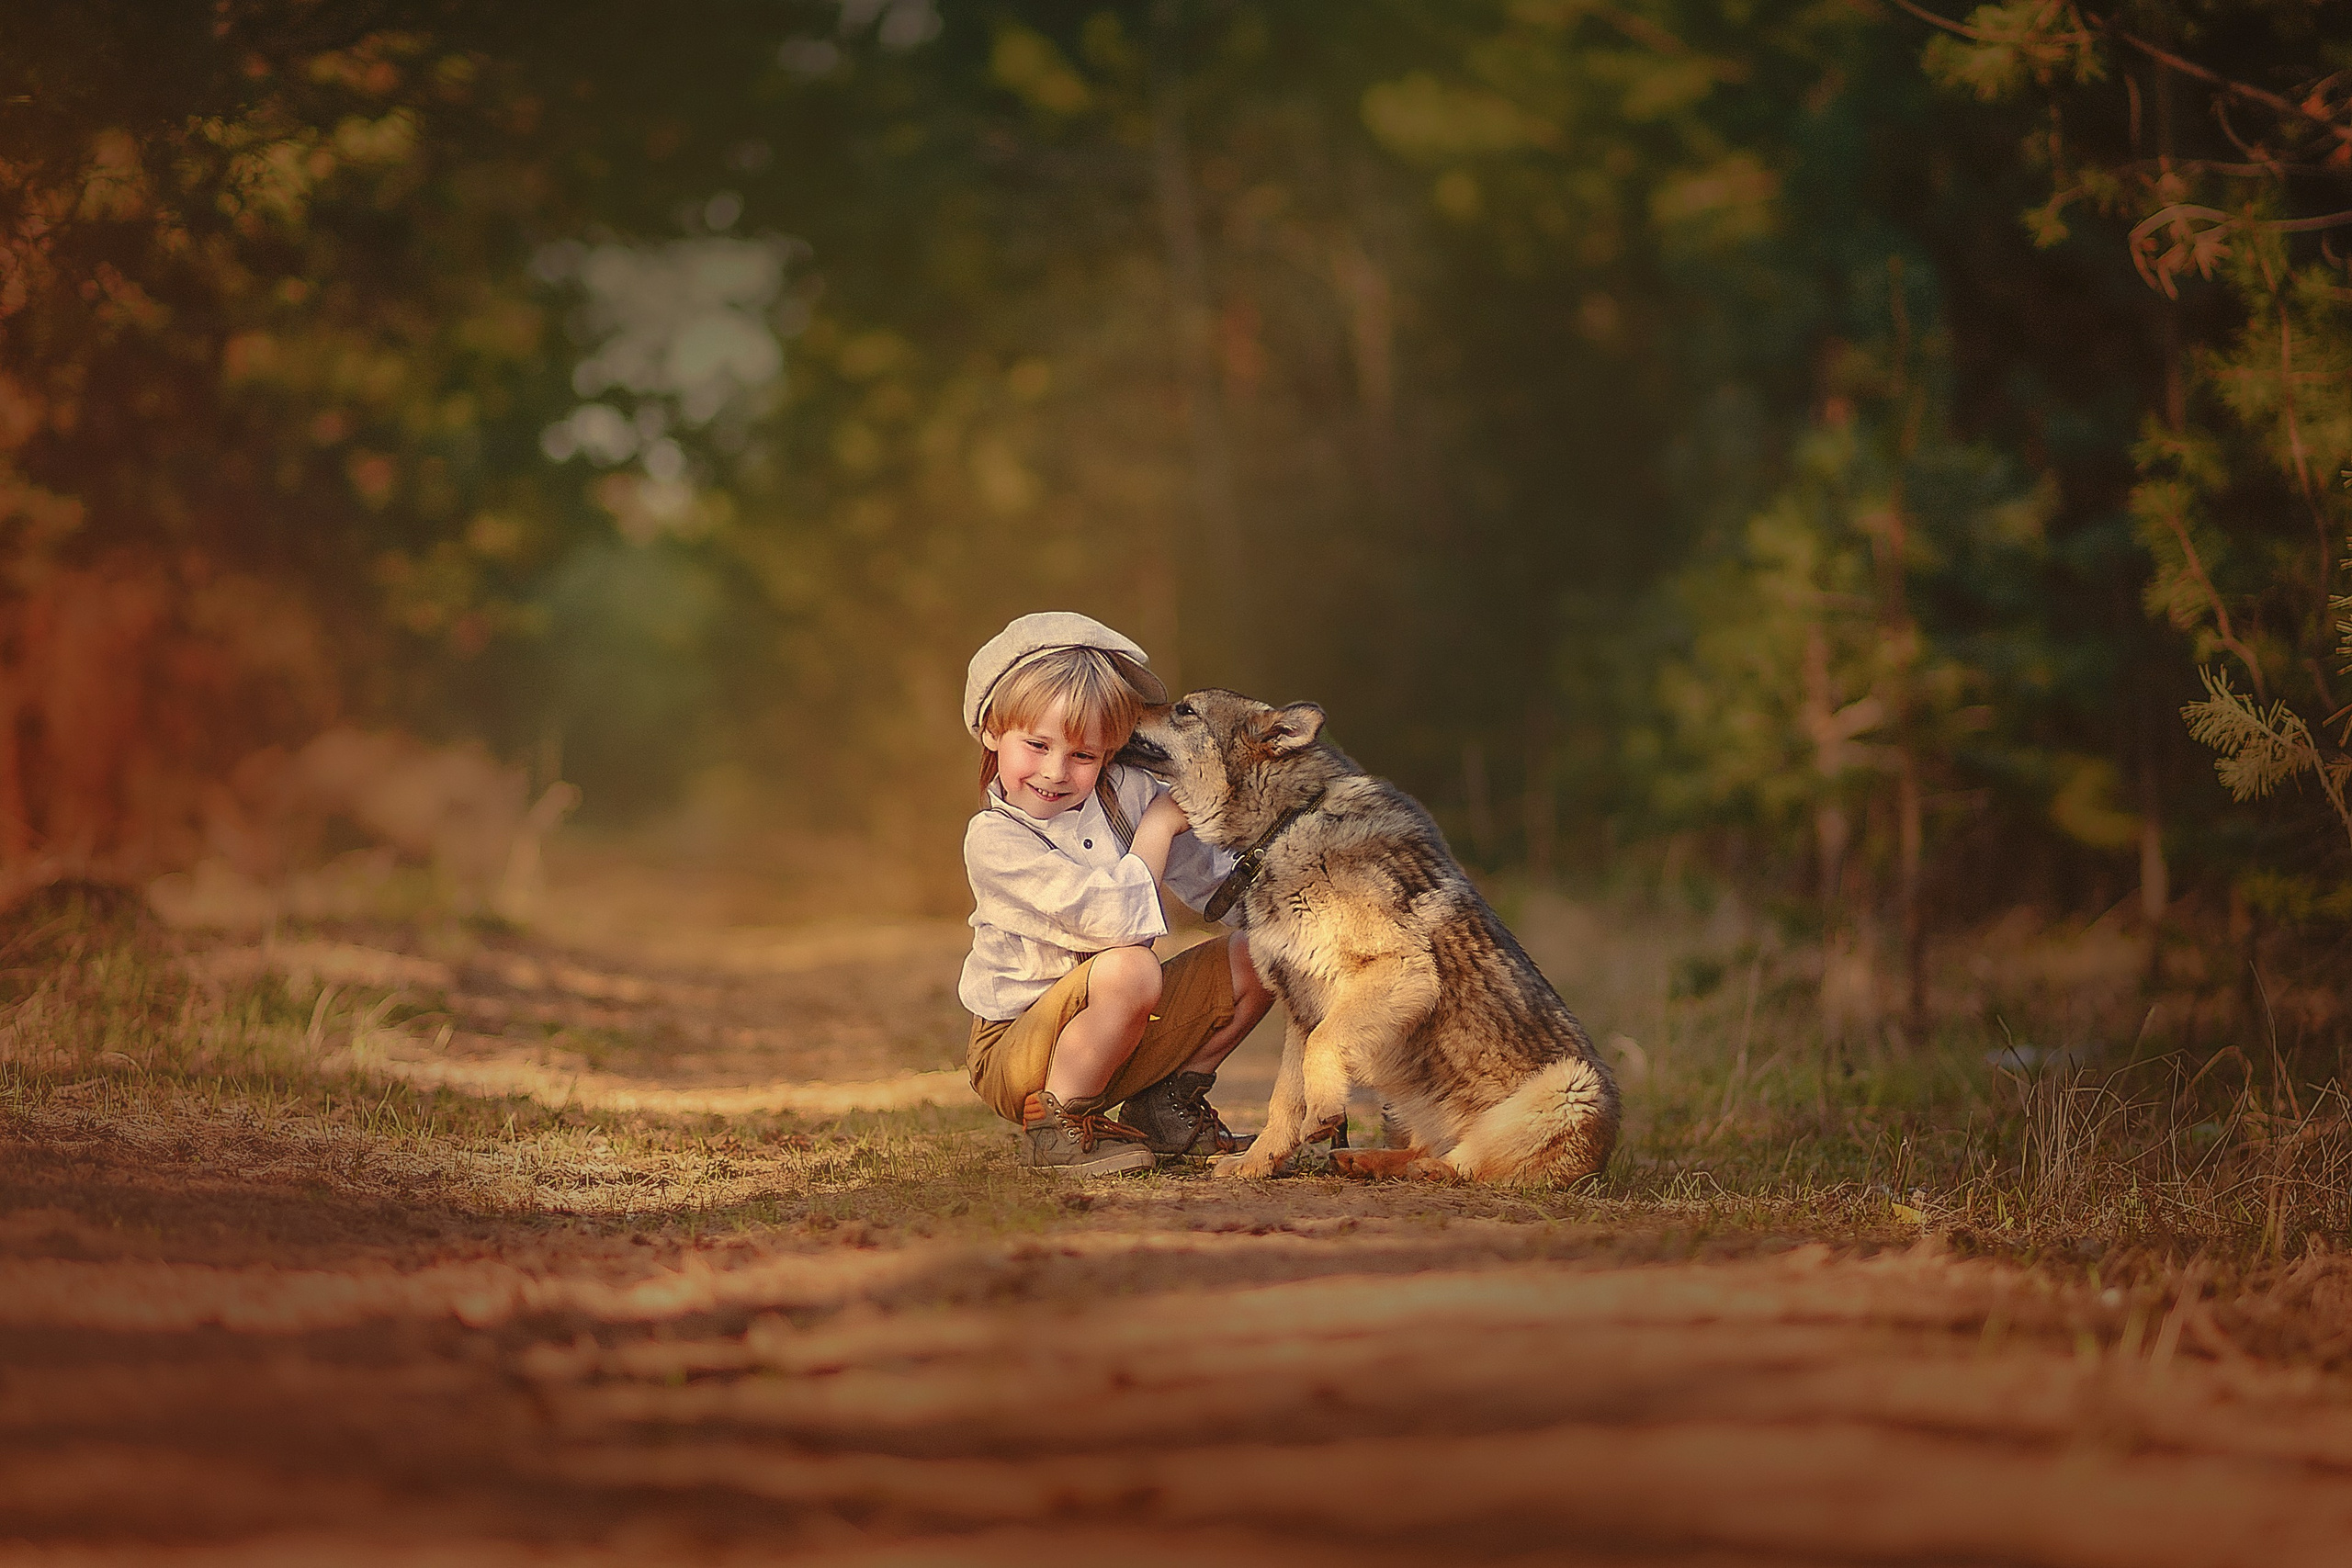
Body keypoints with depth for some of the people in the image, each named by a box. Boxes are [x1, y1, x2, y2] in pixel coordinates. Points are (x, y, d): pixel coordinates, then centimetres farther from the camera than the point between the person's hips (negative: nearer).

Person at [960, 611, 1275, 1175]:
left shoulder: (1122, 792, -2)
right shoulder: (993, 841, -22)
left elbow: (1211, 876, 8)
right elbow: (1112, 919, -31)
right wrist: (1158, 826, -21)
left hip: (1125, 1031, 7)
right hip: (1015, 1054, -7)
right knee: (1129, 967, -36)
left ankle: (1166, 1106, 9)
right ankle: (1055, 1127, -15)